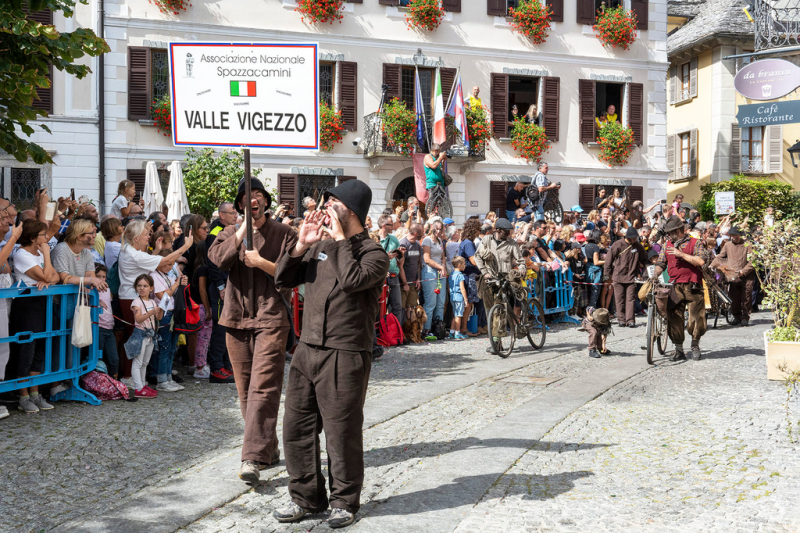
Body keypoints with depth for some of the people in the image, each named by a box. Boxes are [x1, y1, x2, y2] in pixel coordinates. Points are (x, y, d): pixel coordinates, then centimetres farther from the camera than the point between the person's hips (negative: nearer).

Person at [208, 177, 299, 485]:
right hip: (237, 319, 4)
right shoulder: (230, 233, 15)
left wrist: (261, 262, -12)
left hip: (271, 319, -4)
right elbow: (218, 258, -7)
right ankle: (269, 449, 22)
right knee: (245, 390, 9)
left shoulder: (284, 234, 6)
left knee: (263, 387, -13)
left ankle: (253, 457, -15)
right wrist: (244, 228, -9)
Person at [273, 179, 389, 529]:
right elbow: (283, 279, 12)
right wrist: (301, 245, 0)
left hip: (345, 356, -6)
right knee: (297, 427, 10)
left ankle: (345, 501, 20)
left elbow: (353, 279, -25)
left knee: (342, 432, 2)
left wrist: (340, 239, -13)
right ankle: (306, 497, 26)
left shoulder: (373, 253, -5)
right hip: (307, 349, 6)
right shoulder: (320, 247, 14)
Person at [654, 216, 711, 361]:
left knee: (696, 319, -2)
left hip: (692, 287, -3)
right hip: (674, 288, 3)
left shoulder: (695, 243, 3)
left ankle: (695, 345, 22)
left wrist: (681, 254, -13)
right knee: (674, 319, -2)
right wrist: (655, 275, -5)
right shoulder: (667, 245, 17)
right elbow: (660, 263, 14)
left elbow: (701, 261, -11)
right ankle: (679, 349, 9)